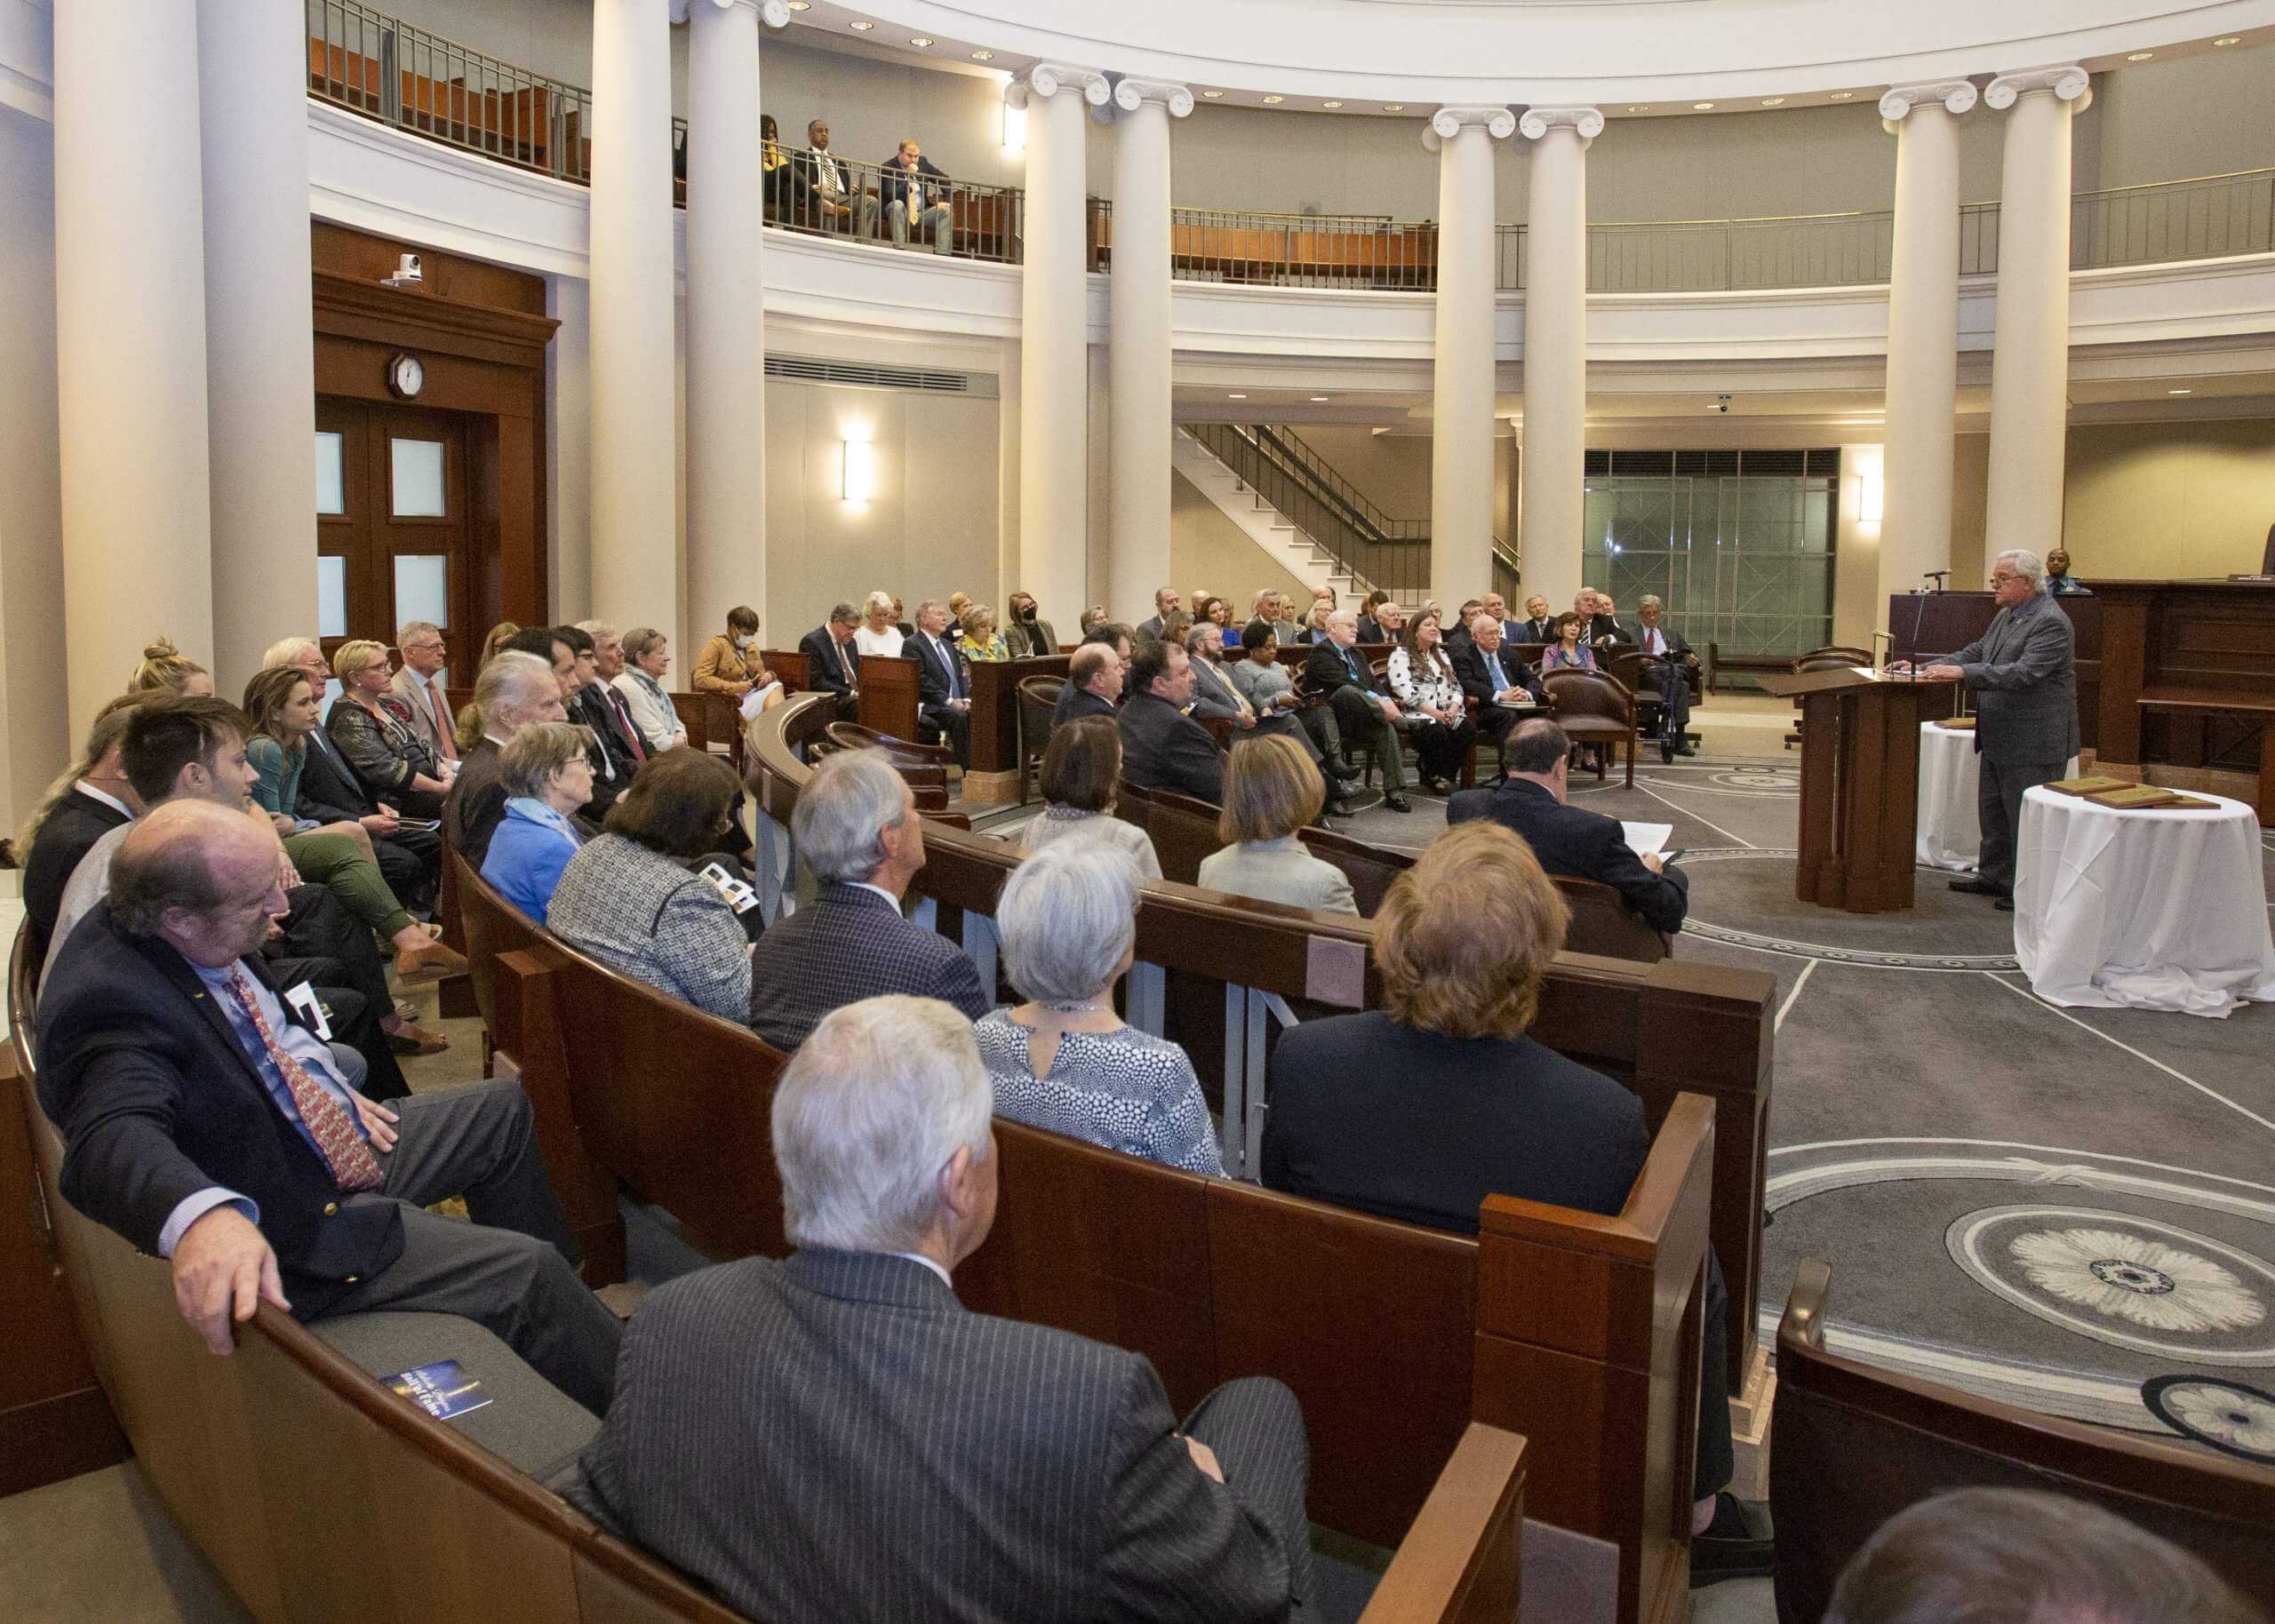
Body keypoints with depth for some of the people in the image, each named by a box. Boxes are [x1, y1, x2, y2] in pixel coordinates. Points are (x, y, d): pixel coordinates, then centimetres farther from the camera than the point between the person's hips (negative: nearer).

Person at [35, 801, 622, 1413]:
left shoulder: (205, 944, -4)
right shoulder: (109, 1003, -31)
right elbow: (114, 1135, -49)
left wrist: (331, 1081, 5)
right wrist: (203, 1217, -67)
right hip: (290, 1233, -10)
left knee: (503, 1110, 20)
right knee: (528, 1272, -17)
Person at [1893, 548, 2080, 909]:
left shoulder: (2051, 623, -18)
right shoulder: (2005, 617, 12)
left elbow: (2023, 673, -29)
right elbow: (1974, 653, 16)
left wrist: (1961, 673, -34)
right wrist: (1927, 667, 3)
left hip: (2033, 742, -10)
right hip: (1999, 739, 10)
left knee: (2026, 818, -2)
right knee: (1992, 811, 19)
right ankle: (1994, 876, 32)